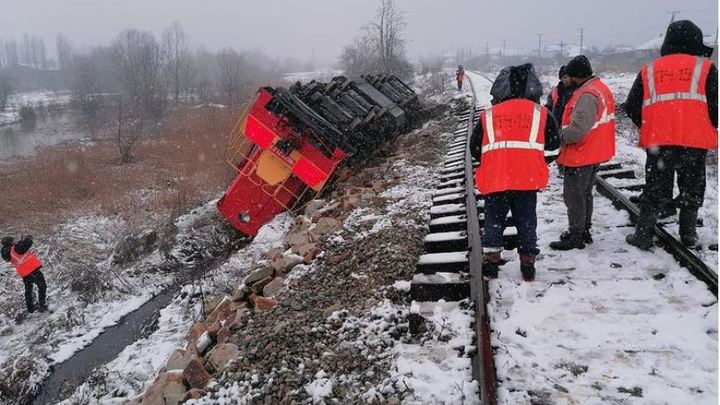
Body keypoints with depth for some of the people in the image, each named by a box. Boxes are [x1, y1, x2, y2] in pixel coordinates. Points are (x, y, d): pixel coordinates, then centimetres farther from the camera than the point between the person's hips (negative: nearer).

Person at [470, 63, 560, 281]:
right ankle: (528, 267, 18)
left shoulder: (489, 115, 9)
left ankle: (490, 263, 13)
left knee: (494, 221, 13)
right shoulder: (541, 113, 8)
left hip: (494, 179, 0)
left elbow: (474, 148, 11)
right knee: (526, 222, 12)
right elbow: (554, 145, 12)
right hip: (528, 179, 0)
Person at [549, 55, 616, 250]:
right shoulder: (602, 88, 10)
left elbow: (578, 129, -32)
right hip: (594, 154, 10)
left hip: (580, 156, -10)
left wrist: (559, 137, -16)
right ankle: (584, 231, 33)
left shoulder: (587, 95, -24)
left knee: (574, 196, 1)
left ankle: (575, 237, 10)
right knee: (585, 193, 21)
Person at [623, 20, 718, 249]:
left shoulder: (649, 71, 9)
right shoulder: (705, 67, 3)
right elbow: (715, 105, -3)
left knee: (655, 190, 10)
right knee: (691, 190, 15)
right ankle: (688, 235, 22)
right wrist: (711, 129, 15)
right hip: (694, 141, -1)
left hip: (657, 142, 1)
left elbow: (632, 107, 9)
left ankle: (642, 236, 8)